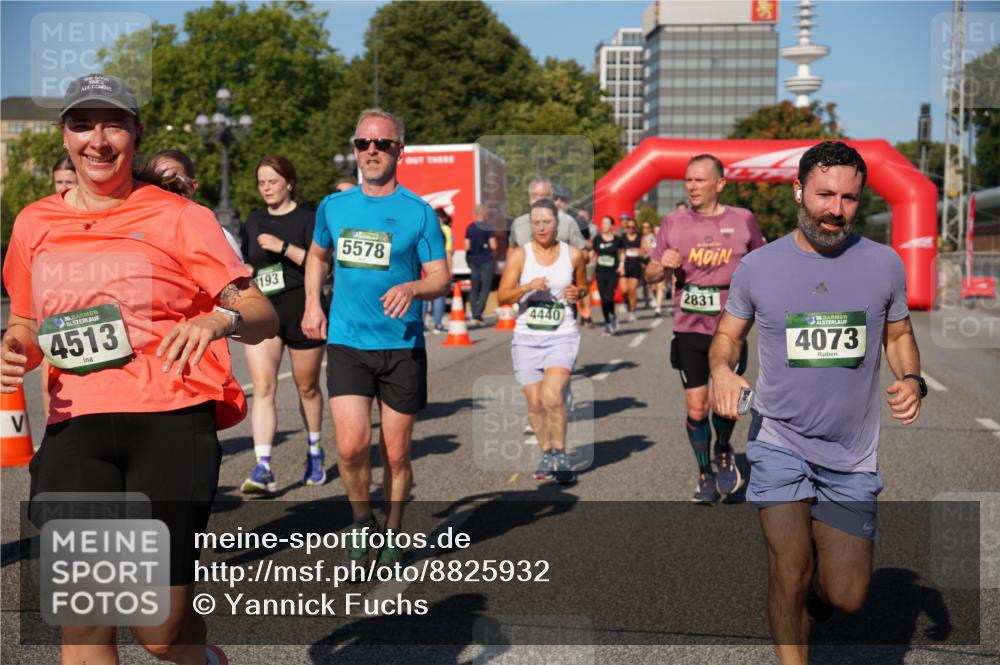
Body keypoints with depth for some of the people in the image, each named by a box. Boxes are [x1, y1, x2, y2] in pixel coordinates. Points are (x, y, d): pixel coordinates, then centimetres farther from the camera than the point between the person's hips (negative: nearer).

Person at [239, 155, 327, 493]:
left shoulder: (307, 218, -3)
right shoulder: (253, 220, 13)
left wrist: (284, 247, -21)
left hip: (302, 309, -3)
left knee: (307, 388, 11)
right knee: (262, 387, -11)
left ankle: (314, 452, 34)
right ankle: (263, 468, -15)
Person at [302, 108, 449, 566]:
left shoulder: (418, 212, -2)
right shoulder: (333, 207, 8)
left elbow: (442, 278, -2)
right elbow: (317, 255, 26)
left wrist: (411, 289, -23)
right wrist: (313, 303, 11)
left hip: (403, 346, -1)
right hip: (346, 343, 2)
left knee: (395, 453, 6)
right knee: (351, 446, -12)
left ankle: (393, 534, 28)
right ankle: (362, 520, 16)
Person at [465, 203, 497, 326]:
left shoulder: (469, 228, 2)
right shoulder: (487, 227, -8)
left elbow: (467, 247, -1)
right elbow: (493, 246, -11)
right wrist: (494, 257, 7)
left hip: (473, 261, 4)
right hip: (486, 261, -4)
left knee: (474, 288, 11)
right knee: (486, 288, -1)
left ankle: (474, 315, 11)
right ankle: (478, 314, -13)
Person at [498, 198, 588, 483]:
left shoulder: (573, 254, 3)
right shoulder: (520, 255, -1)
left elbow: (583, 285, 20)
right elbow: (502, 296, -6)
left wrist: (577, 292, -3)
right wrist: (528, 287, -23)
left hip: (562, 336, -1)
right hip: (527, 337, 1)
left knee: (553, 396, -19)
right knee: (535, 403, 4)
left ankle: (560, 454, -4)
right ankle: (547, 453, 24)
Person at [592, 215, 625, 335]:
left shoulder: (617, 239, -2)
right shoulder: (597, 239, 1)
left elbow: (622, 253, 13)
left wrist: (621, 264, 0)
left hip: (613, 273, -2)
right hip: (601, 272, 2)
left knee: (609, 298, -14)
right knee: (603, 300, 5)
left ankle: (613, 316, 15)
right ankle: (607, 323, 19)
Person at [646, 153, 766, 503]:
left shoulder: (743, 220, 0)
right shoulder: (674, 223, 2)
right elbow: (650, 274, 8)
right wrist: (663, 266, -13)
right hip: (688, 329, 1)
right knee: (696, 409, 4)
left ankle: (723, 452, 31)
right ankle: (704, 474, 23)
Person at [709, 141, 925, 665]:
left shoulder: (884, 263, 2)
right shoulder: (757, 266, -2)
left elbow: (898, 335, 14)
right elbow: (728, 335, 8)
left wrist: (911, 379, -7)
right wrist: (721, 370, -14)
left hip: (853, 456, 2)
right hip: (779, 444, -1)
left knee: (846, 597, 4)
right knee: (791, 573, -10)